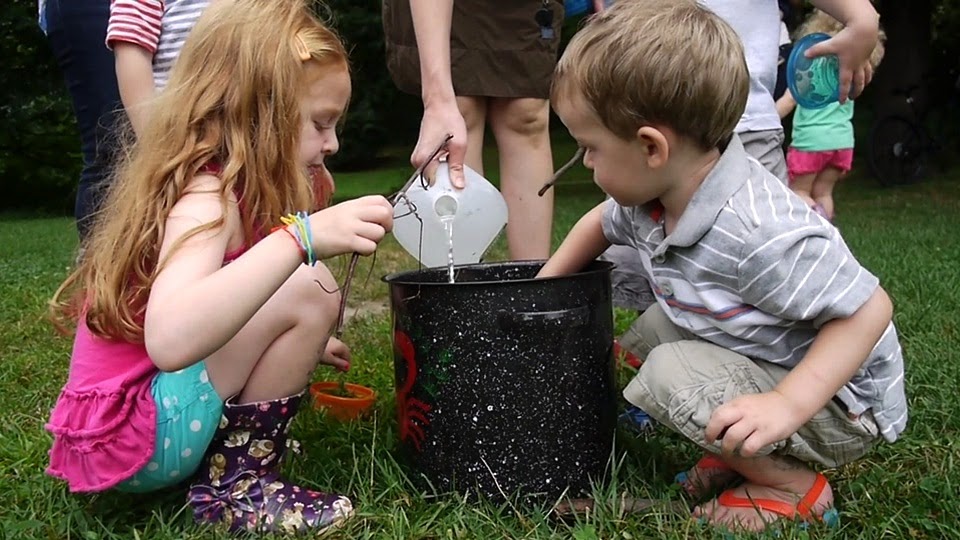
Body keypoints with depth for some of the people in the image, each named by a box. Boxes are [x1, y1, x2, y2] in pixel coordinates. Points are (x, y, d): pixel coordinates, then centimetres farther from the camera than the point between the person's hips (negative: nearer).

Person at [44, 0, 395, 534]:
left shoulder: (212, 186, 7)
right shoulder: (205, 198, -21)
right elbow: (169, 338, -40)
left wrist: (297, 346, 20)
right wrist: (301, 237, -44)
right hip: (131, 436, -9)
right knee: (310, 288, -21)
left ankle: (241, 450, 8)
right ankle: (239, 485, -8)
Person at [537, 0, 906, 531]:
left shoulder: (760, 233, -36)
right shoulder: (651, 195, -9)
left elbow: (869, 308, -29)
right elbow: (600, 223, 13)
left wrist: (788, 405, -37)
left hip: (836, 402, -9)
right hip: (753, 360, 9)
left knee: (672, 376, -25)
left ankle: (790, 484, -3)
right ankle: (741, 452, 11)